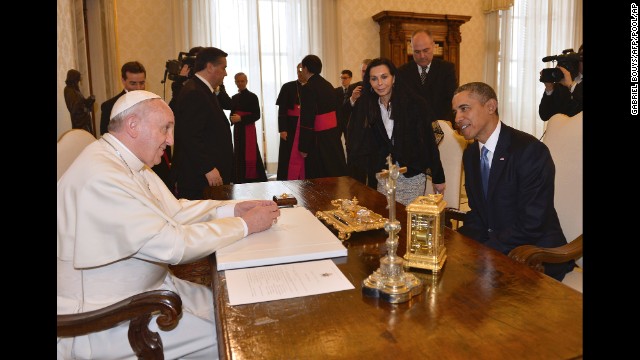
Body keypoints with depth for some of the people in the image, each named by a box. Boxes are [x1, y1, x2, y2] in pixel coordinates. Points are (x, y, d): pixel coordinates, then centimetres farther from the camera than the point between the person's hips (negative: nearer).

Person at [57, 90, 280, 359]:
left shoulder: (131, 163, 3)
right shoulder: (101, 176, -28)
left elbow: (174, 211, 8)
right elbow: (172, 244, -29)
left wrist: (233, 208, -4)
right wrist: (245, 225, -20)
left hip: (149, 286, 9)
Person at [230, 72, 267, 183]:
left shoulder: (252, 96, -5)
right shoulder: (234, 97, 13)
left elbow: (257, 115, -9)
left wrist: (241, 118, -17)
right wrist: (232, 119, -4)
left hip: (248, 129, -6)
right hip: (237, 129, 6)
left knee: (250, 155, -10)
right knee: (238, 155, 7)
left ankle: (256, 179, -4)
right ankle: (239, 180, 13)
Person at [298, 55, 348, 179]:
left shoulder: (308, 88, -16)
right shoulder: (328, 85, 7)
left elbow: (307, 121, -18)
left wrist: (303, 148, -14)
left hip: (318, 138, -8)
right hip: (333, 135, 8)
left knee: (319, 181, 2)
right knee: (335, 171, 16)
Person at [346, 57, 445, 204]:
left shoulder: (414, 103, -9)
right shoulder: (364, 107, 0)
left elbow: (429, 141, -6)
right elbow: (358, 146, 3)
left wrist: (438, 178, -3)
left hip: (412, 177, -2)